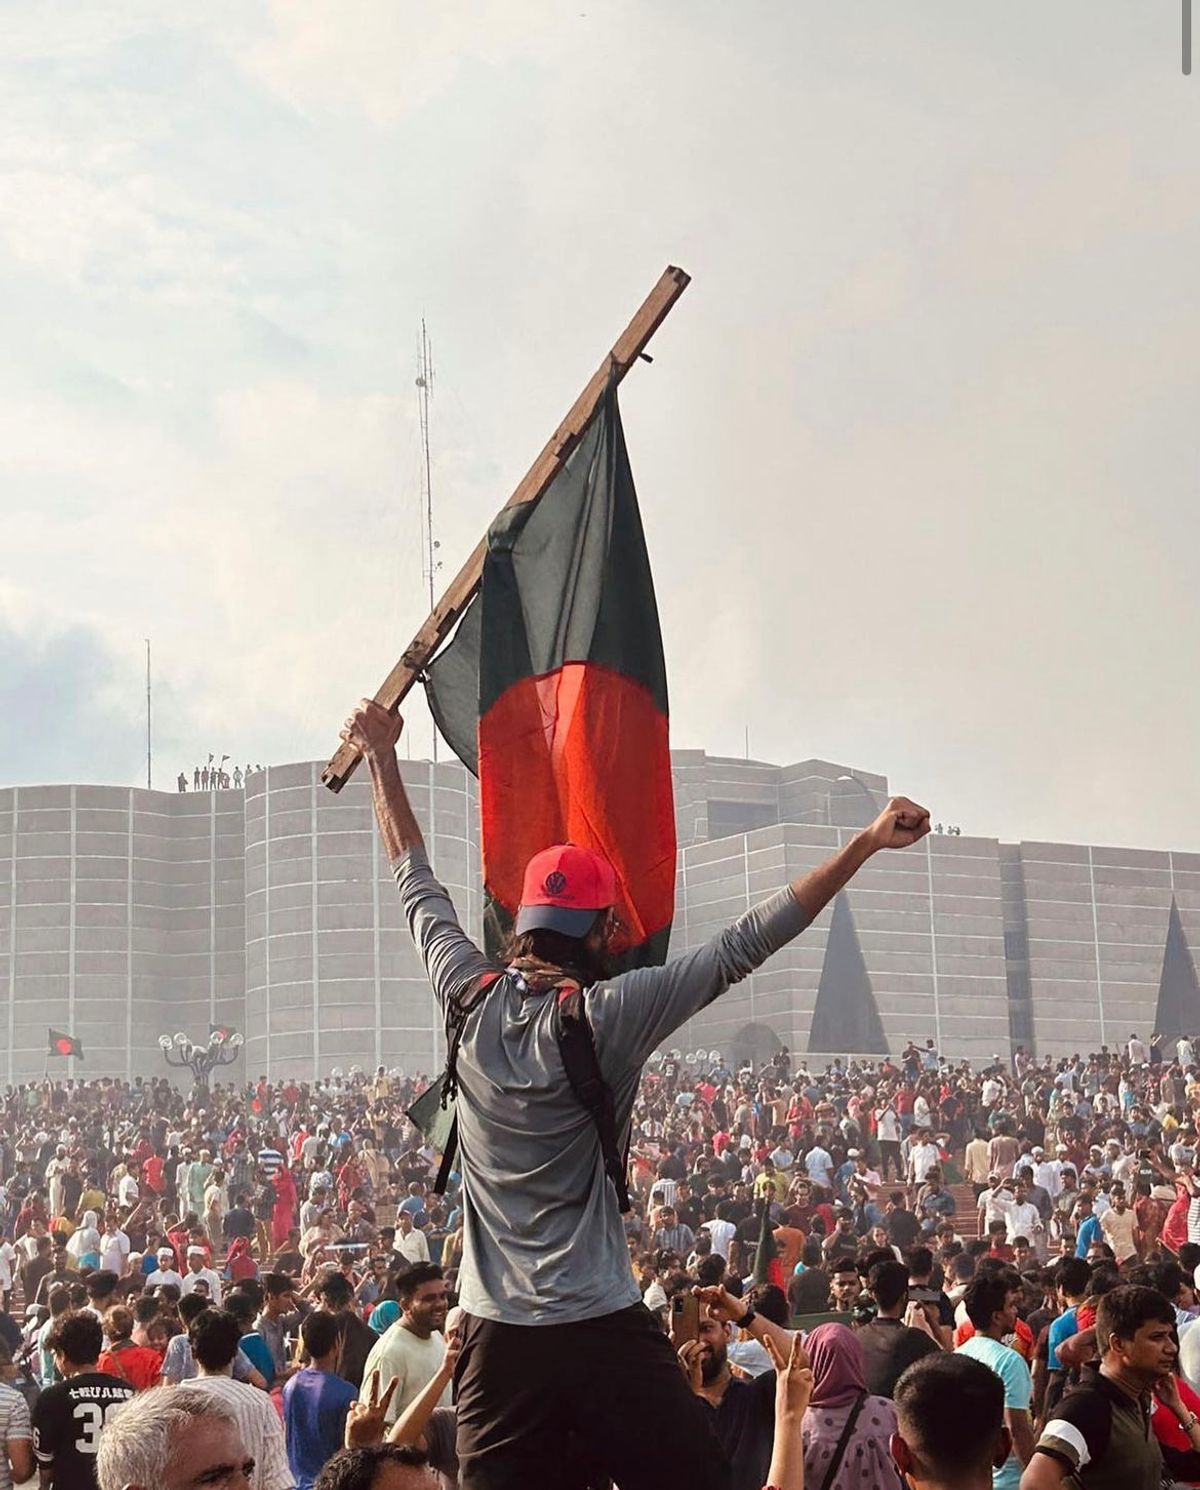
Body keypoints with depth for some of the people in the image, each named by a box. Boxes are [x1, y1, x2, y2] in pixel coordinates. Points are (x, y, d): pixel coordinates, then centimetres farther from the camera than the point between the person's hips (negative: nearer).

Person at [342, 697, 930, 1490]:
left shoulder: (470, 998, 1)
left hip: (497, 1336, 5)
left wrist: (383, 756, 28)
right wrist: (866, 845, -11)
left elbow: (419, 884, 16)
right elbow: (743, 948, -12)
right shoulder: (610, 1015, -10)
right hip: (604, 1331, -4)